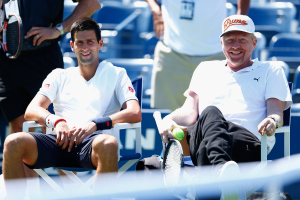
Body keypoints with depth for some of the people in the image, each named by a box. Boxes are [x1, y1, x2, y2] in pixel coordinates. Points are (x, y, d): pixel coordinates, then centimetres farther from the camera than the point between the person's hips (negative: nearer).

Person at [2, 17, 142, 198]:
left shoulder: (116, 74, 18)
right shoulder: (59, 76, 26)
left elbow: (135, 114, 3)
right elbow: (31, 111, 13)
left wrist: (96, 124, -13)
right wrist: (56, 121, -10)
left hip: (93, 139, -2)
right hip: (62, 141, 3)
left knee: (108, 144, -40)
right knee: (13, 142, -27)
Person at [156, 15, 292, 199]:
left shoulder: (271, 71, 26)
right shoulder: (206, 69, 33)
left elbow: (276, 112, 11)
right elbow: (190, 111, 22)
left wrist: (273, 121, -16)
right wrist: (168, 120, -2)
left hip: (249, 145, -2)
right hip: (199, 138, 2)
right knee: (211, 113, -38)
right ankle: (221, 166, -69)